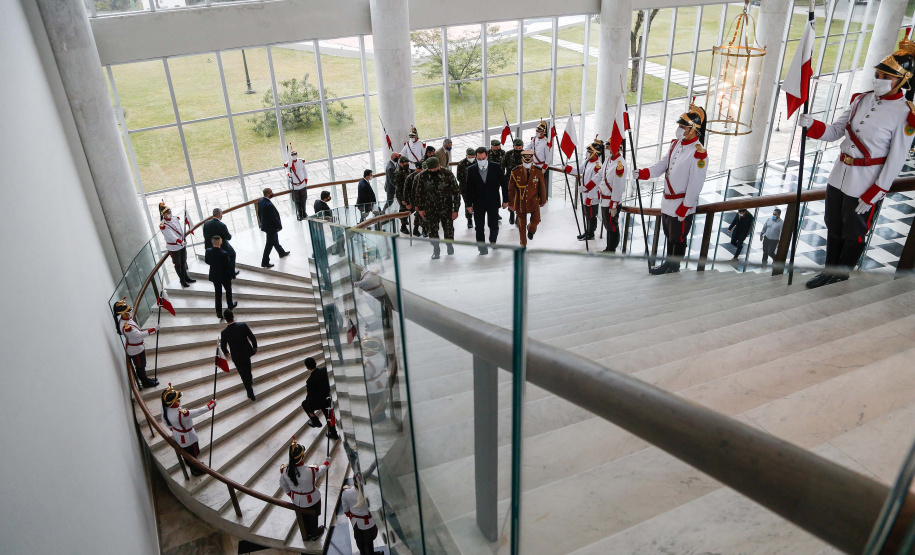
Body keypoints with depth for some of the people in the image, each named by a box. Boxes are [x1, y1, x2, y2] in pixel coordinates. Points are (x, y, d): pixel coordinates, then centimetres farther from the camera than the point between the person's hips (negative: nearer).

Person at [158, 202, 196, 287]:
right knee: (178, 264, 8)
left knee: (183, 262, 20)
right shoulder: (163, 225, -21)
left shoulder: (175, 218, 0)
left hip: (182, 244, 6)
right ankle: (182, 280, 21)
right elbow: (171, 236, -29)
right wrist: (180, 242, -38)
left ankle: (186, 277, 36)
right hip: (173, 248, -6)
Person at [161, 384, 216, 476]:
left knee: (186, 453, 31)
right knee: (193, 454, 22)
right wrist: (210, 406, -25)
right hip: (188, 438, -7)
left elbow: (164, 420, 0)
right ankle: (196, 471, 46)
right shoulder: (180, 414, -43)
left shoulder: (165, 408, -19)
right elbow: (196, 412, -35)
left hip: (177, 435, 7)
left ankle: (193, 465, 56)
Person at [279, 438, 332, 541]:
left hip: (296, 501, 3)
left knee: (302, 517, 30)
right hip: (312, 500, -3)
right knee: (312, 517, 27)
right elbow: (321, 470, -14)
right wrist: (327, 462, 7)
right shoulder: (311, 470, -37)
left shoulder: (284, 470, -26)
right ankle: (313, 534, 54)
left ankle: (306, 533, 56)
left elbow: (283, 484, -6)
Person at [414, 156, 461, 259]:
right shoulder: (423, 176, -5)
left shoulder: (447, 174, -10)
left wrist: (455, 210, -8)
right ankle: (436, 250, 13)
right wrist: (420, 208, 6)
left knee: (448, 228, 6)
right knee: (432, 230, -2)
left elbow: (456, 192, -6)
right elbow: (419, 193, 7)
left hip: (446, 208, -1)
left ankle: (450, 246, 30)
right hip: (430, 209, 1)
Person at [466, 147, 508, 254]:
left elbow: (504, 184, 1)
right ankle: (482, 247, 13)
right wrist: (469, 204, -2)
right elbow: (469, 188, 1)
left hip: (493, 202, 0)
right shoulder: (471, 170, -3)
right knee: (479, 228, 1)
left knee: (494, 226, 7)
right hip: (478, 204, 0)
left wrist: (505, 200, 0)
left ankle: (493, 241, 36)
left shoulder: (496, 167, -5)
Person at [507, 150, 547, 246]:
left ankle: (531, 229, 33)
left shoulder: (538, 172, -7)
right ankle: (523, 244, 26)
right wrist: (510, 203, -1)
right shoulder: (516, 172, -10)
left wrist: (543, 201, 8)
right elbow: (511, 189, -4)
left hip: (534, 201, 1)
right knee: (521, 224, 8)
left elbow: (542, 187, 3)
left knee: (536, 219, -6)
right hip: (520, 202, -1)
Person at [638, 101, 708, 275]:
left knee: (678, 238, 8)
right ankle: (668, 262, 39)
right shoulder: (676, 144, 5)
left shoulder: (698, 153, -22)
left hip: (682, 204, -8)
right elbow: (663, 165, 9)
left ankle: (674, 267, 25)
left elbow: (695, 184, -21)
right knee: (669, 235, 22)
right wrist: (643, 173, -9)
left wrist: (685, 207, -19)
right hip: (668, 200, 8)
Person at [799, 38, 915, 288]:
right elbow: (835, 131, 7)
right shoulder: (862, 99, 4)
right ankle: (830, 272, 36)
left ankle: (841, 277, 28)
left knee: (853, 235, 10)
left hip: (866, 185, -6)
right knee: (834, 229, 18)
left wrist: (873, 195, -17)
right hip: (839, 176, 6)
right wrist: (812, 125, -13)